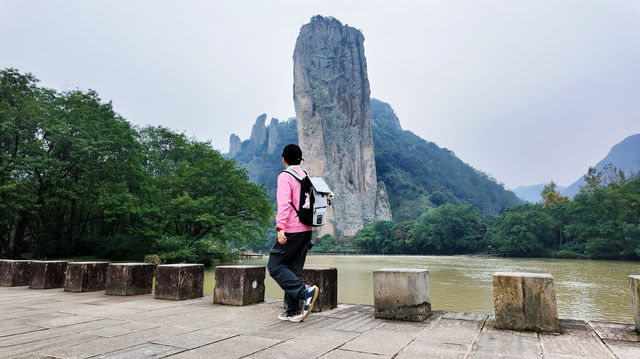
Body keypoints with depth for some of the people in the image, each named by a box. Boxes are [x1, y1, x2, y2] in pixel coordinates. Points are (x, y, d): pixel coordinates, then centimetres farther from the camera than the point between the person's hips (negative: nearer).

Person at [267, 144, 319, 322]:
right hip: (307, 229, 8)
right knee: (294, 270, 12)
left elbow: (284, 203, -19)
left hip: (292, 229, -8)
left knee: (275, 266, 1)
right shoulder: (306, 177, 15)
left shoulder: (285, 176, -8)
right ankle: (293, 311, 14)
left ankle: (305, 290, -12)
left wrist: (280, 227, -22)